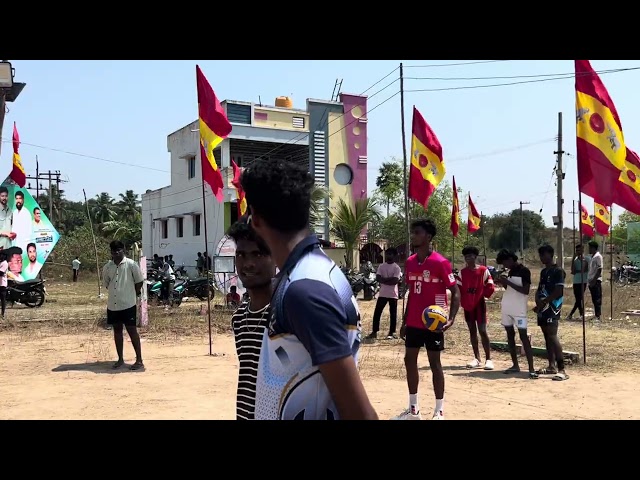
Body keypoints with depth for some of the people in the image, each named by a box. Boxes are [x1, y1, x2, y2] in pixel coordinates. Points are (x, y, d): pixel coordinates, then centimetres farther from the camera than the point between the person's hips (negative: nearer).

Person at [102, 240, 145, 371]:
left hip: (128, 304, -5)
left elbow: (139, 282, -2)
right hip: (113, 305, 5)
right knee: (117, 330, 12)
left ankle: (139, 360, 4)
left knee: (132, 331, -2)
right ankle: (120, 359, 23)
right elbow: (106, 284, 16)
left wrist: (134, 295, 2)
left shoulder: (131, 264, -7)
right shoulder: (107, 267, 5)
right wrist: (116, 293, 8)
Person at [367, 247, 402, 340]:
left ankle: (391, 333, 14)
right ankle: (374, 332, 9)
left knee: (393, 314, 4)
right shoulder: (381, 266, 8)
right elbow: (378, 278, -4)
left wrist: (384, 280, -13)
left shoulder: (396, 268, -6)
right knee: (377, 313, 2)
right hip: (382, 293, 4)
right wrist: (389, 279, -16)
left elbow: (395, 281, -17)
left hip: (393, 294, -4)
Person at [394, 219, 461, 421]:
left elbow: (455, 292, -12)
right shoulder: (410, 262, 7)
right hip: (414, 323, 7)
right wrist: (404, 322, 15)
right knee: (409, 360, 9)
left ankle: (439, 411, 13)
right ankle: (413, 409, 21)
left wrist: (451, 319, -24)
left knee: (434, 363, 1)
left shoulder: (440, 262, -13)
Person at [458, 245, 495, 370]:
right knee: (472, 331, 8)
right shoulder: (462, 272, 6)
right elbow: (458, 288, 6)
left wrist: (482, 295, -14)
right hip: (467, 305, 5)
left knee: (482, 331, -7)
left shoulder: (483, 270, -6)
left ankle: (488, 359, -3)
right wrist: (462, 301, -5)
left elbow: (490, 286, -5)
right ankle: (477, 359, 15)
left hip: (479, 304, -4)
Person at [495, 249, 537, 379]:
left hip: (519, 309, -8)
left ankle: (531, 368, -11)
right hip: (507, 308, 8)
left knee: (523, 336, -10)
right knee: (510, 335, 10)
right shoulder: (511, 272, 13)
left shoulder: (524, 271, -10)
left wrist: (508, 282, -20)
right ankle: (515, 365, 17)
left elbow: (526, 290, -19)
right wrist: (503, 283, 2)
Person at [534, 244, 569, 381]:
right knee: (547, 337, 12)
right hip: (542, 309, 9)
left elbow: (558, 292, -16)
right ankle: (551, 367, 19)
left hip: (552, 308, -9)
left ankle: (562, 370, -20)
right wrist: (538, 300, -3)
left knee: (552, 336, -17)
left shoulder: (558, 271, -9)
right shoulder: (543, 272, 17)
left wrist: (543, 302, -17)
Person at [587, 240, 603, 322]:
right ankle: (596, 315, 15)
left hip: (596, 281, -9)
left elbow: (599, 269, -15)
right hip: (591, 281, 9)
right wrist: (590, 280, 14)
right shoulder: (592, 257, 18)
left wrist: (594, 280, -19)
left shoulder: (598, 256, -9)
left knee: (597, 299, -7)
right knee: (594, 299, 11)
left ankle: (598, 316, -6)